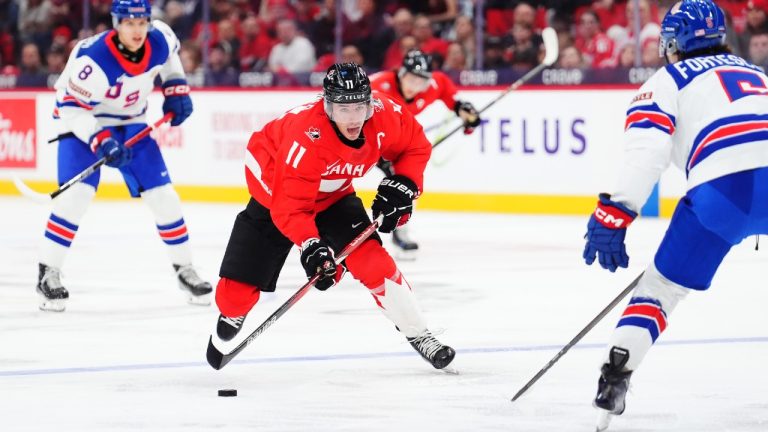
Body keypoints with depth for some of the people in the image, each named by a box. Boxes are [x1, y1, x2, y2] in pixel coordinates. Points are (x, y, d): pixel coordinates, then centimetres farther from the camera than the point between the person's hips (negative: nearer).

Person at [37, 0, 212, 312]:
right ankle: (48, 273, -12)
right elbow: (70, 107, -25)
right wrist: (99, 140, -34)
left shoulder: (159, 40, -16)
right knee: (77, 192, -22)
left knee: (162, 194, 1)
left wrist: (175, 88, 2)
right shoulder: (92, 58, -32)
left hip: (131, 124, 5)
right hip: (84, 123, -5)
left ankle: (184, 268, 17)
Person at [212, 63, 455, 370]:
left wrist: (401, 186, -16)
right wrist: (311, 246, -51)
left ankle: (418, 335, -1)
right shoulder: (307, 137, -40)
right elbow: (289, 207, -38)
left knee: (372, 260, -16)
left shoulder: (384, 116, -24)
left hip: (332, 197, 4)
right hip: (274, 192, -4)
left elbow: (416, 146, -2)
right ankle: (229, 321, 32)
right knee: (237, 288, -5)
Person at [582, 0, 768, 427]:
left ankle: (615, 377, -2)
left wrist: (615, 213, -6)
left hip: (724, 186, -3)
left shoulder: (668, 81, 18)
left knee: (662, 284, 11)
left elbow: (646, 148, 0)